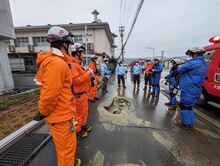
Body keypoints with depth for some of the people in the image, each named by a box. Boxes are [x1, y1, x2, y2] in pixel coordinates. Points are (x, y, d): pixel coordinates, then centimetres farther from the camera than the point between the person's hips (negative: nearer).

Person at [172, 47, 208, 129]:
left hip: (188, 89, -9)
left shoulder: (193, 62, -16)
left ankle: (186, 123, 14)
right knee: (189, 105, 19)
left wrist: (174, 73, 7)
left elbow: (180, 69, -10)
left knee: (184, 105, 4)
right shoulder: (204, 64, 13)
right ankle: (190, 122, 30)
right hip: (196, 89, 9)